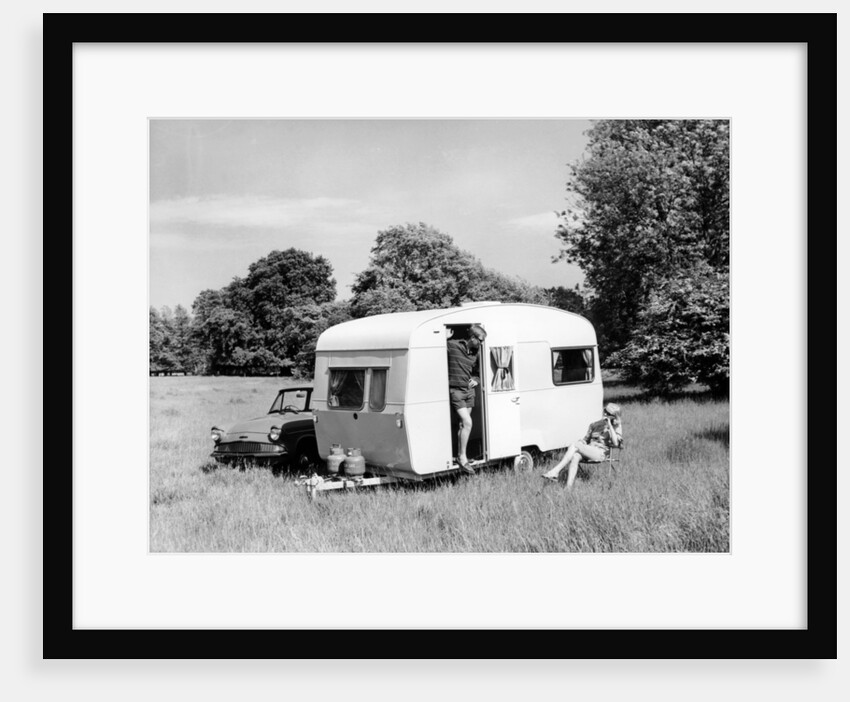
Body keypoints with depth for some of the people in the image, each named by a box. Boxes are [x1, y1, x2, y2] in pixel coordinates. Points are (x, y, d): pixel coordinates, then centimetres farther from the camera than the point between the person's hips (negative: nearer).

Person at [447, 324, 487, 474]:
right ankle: (462, 457, -5)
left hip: (470, 391, 7)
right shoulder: (452, 345, -12)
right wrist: (446, 337, -23)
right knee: (467, 422, -15)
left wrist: (476, 380, 4)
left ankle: (460, 455, 24)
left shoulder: (475, 353, 9)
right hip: (455, 391, -7)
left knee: (463, 424, 12)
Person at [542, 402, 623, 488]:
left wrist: (609, 425, -12)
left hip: (601, 453, -5)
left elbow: (615, 443, -12)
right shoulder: (594, 425, 19)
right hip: (588, 451, 5)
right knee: (575, 456, -31)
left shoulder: (617, 426, 5)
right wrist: (581, 442, 0)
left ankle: (555, 472, -30)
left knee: (575, 445, -26)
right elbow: (586, 439, 25)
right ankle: (568, 487, -43)